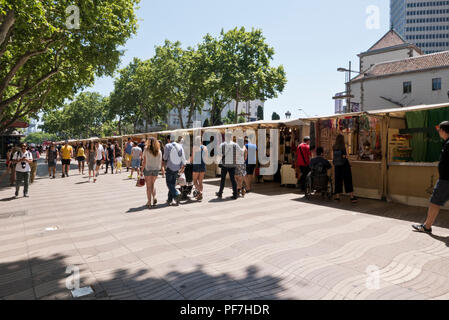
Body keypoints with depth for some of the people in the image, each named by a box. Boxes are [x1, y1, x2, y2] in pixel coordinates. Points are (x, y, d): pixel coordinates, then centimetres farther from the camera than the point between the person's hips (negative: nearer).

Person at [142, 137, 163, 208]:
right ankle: (154, 197, 0)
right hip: (156, 169, 3)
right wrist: (159, 169, 15)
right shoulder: (159, 151, -1)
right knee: (152, 185, 19)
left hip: (148, 169, -3)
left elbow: (144, 162, -10)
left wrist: (142, 170, -3)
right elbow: (161, 162, 2)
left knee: (149, 186, 6)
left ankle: (149, 202, 6)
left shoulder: (146, 150, -10)